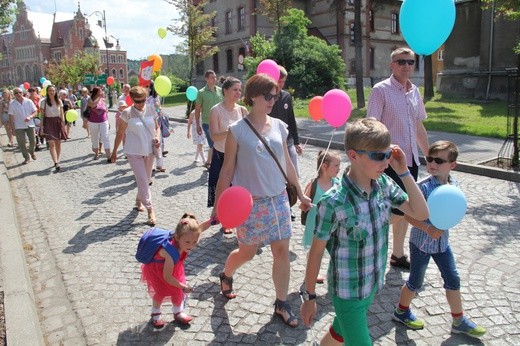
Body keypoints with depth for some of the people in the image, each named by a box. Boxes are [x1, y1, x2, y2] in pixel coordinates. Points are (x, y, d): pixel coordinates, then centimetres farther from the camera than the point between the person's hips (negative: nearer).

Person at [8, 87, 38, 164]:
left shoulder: (29, 101, -1)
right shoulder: (12, 104, -3)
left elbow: (35, 112, 1)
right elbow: (11, 117, -1)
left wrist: (30, 117, -20)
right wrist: (12, 128, -3)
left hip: (30, 125, 1)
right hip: (19, 126, -1)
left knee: (32, 141, 6)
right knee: (21, 143, 0)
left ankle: (31, 152, 36)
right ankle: (27, 157, 13)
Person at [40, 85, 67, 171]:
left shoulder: (59, 101, 5)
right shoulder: (44, 101, -1)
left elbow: (62, 115, 9)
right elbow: (42, 115, 0)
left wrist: (63, 125, 4)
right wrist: (41, 127, -4)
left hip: (58, 122, 3)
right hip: (48, 122, -3)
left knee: (58, 143, 7)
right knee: (51, 144, -12)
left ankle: (57, 161, 21)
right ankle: (56, 163, -20)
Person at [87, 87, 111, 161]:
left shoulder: (102, 100, 4)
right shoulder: (90, 100, -4)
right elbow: (92, 105, -29)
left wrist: (108, 121, 12)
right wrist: (99, 97, -26)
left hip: (103, 122, 1)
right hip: (93, 123, -1)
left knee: (105, 138, -8)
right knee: (94, 139, 11)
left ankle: (108, 156, -12)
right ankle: (96, 154, 28)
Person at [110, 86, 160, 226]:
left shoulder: (151, 110, 0)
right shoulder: (127, 113, -10)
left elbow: (156, 127, 13)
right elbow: (120, 133, -2)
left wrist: (158, 137, -8)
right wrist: (114, 151, 3)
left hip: (149, 151, 4)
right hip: (134, 152, -4)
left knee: (146, 180, 16)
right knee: (142, 181, -8)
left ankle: (139, 200, 40)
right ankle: (150, 209, -3)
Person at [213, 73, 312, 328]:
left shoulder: (279, 126, 4)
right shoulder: (237, 130, -9)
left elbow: (287, 163, 12)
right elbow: (228, 169, -6)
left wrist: (300, 193, 13)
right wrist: (218, 204, -5)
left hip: (279, 199, 4)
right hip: (250, 202, -4)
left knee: (282, 251, 7)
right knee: (247, 252, 12)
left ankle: (281, 304, 25)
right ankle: (226, 276, 45)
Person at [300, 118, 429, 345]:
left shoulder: (384, 184, -10)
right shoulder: (334, 202, -28)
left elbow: (421, 213, -4)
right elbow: (316, 251, -18)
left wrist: (404, 172, -14)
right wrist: (309, 296, -8)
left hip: (373, 284, 6)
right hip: (347, 292, -6)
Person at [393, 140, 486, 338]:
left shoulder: (454, 184, -4)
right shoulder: (424, 186, -23)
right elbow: (409, 214, -21)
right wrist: (428, 229, -29)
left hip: (442, 241, 6)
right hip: (421, 241, -6)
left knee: (453, 280, 15)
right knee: (416, 282, 10)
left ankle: (459, 321, 33)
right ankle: (401, 311, 34)